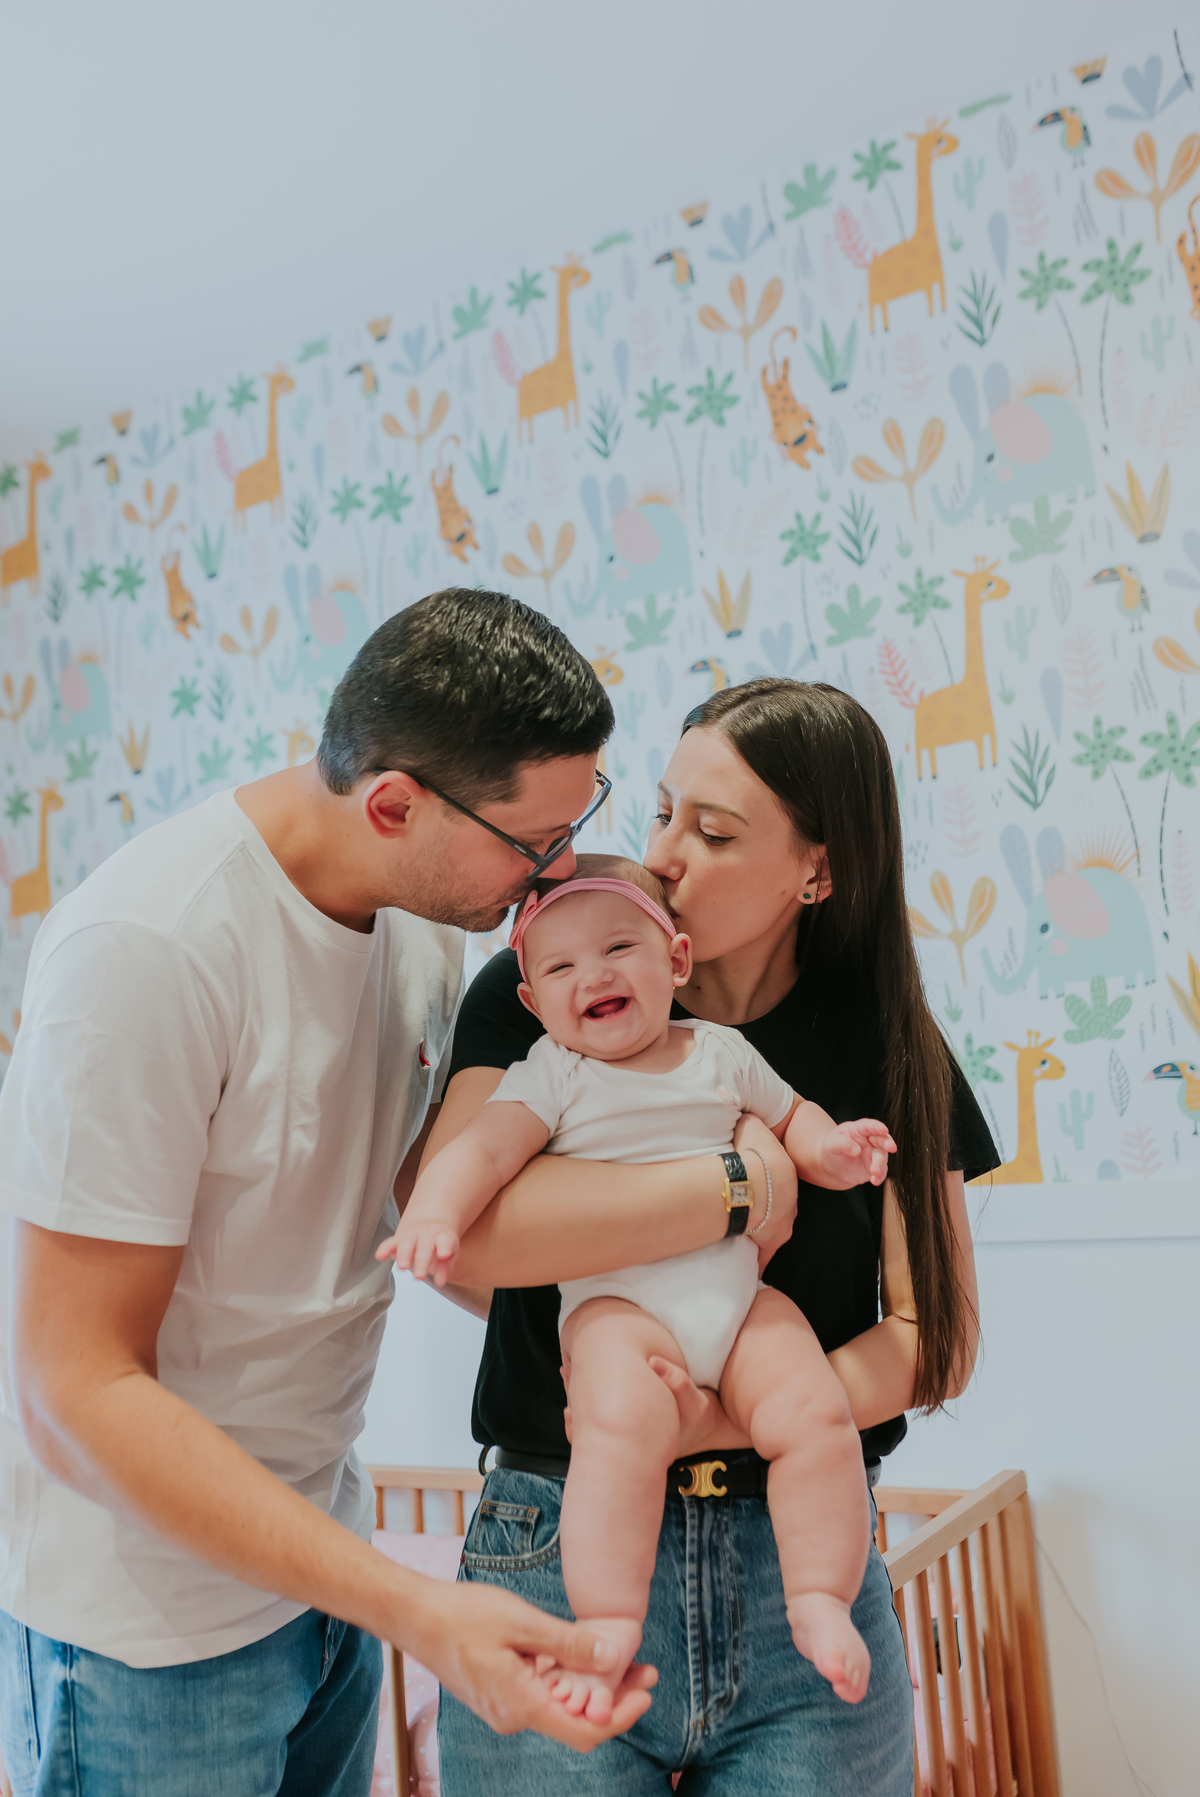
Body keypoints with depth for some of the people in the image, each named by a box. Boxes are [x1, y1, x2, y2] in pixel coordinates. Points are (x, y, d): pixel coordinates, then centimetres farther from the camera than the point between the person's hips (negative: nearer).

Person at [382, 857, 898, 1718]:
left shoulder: (722, 1051, 15)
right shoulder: (554, 1074, 4)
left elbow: (791, 1114, 27)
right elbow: (485, 1147, -8)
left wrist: (827, 1147, 4)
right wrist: (434, 1214, -27)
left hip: (739, 1293, 4)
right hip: (618, 1300, -3)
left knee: (814, 1411, -18)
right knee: (625, 1422, -31)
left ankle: (821, 1601, -2)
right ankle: (609, 1628, -20)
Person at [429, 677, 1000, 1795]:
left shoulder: (884, 1042, 1)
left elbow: (938, 1336, -2)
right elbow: (457, 1232, -21)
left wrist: (738, 1421, -18)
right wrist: (742, 1182, -20)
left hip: (803, 1565, 2)